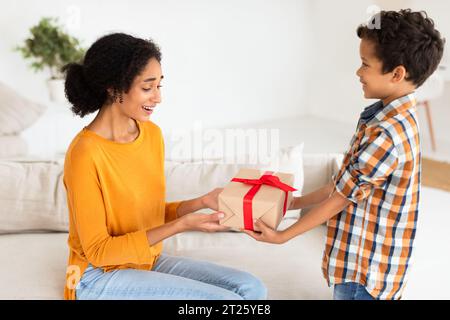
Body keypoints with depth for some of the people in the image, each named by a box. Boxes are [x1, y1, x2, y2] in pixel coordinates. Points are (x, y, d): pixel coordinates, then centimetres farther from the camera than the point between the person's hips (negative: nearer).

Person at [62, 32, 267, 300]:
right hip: (102, 277, -7)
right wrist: (181, 225, -24)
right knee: (226, 299, -19)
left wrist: (202, 202, -7)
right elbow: (98, 251, -19)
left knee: (251, 288, -6)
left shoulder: (152, 134, 0)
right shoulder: (85, 154, -22)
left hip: (150, 261, 7)